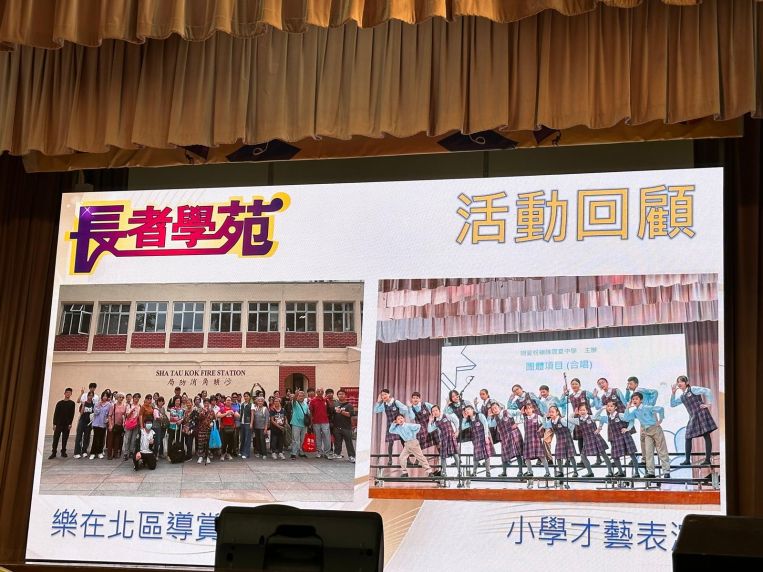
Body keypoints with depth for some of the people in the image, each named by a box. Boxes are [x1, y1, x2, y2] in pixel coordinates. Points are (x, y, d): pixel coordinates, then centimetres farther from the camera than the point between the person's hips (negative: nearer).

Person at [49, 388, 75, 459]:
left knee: (65, 439, 3)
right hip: (59, 424, 0)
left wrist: (70, 423, -8)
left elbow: (72, 414, 0)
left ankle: (63, 452, 11)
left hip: (67, 424, 0)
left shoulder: (72, 403, 4)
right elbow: (55, 414, 3)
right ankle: (53, 453, -3)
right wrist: (54, 424, -3)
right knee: (56, 438, -4)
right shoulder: (59, 403, 4)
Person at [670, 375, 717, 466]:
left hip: (701, 413, -8)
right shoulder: (682, 396, 18)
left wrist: (708, 404, -11)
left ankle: (708, 459, -8)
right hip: (693, 417, 8)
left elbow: (707, 391, -9)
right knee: (688, 437, 5)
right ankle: (687, 460, 10)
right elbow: (672, 404, 22)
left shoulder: (693, 389, -3)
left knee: (706, 436, -7)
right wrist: (673, 393, 11)